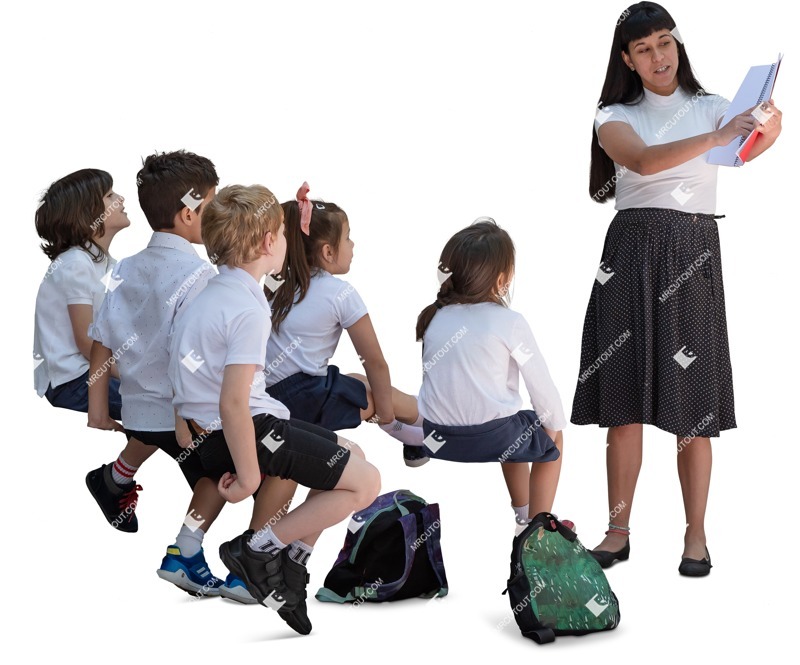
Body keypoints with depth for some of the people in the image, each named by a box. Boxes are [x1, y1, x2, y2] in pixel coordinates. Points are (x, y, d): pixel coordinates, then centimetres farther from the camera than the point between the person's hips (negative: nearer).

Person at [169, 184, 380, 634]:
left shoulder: (213, 290, 6)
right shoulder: (248, 310, -21)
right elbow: (233, 404, -27)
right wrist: (248, 478, -19)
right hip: (242, 429, -10)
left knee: (353, 456, 19)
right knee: (365, 482, -6)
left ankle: (289, 564, 16)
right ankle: (257, 549, -3)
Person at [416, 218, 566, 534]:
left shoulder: (434, 318, 5)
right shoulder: (509, 323, -11)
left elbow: (435, 377, 11)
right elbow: (541, 383, -6)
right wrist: (555, 424, 11)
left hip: (438, 439, 6)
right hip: (490, 439, -6)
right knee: (551, 437, 25)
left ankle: (523, 513, 49)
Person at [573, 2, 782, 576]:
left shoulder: (712, 108, 9)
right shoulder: (616, 118, 8)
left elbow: (750, 150, -12)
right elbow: (644, 161, -15)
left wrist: (769, 127, -36)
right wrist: (715, 137, -28)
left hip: (693, 254, 0)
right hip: (631, 252, 1)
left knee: (691, 400, -1)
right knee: (624, 396, 0)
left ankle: (696, 534, 6)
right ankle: (619, 530, 8)